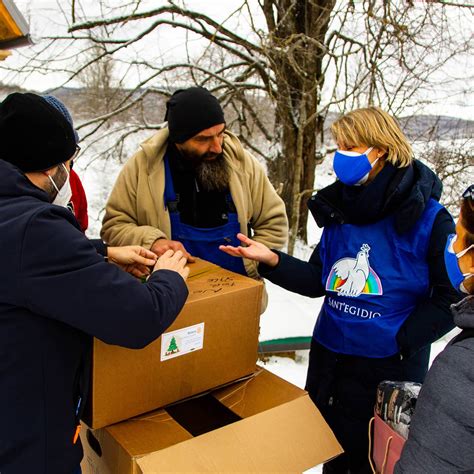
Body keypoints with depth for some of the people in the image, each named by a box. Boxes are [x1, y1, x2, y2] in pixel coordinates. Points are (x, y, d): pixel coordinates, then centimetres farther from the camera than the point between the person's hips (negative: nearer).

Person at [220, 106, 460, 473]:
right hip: (329, 357, 5)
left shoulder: (428, 218, -15)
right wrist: (272, 260, -11)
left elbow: (450, 296, -12)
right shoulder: (339, 211, 0)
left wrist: (402, 340, -19)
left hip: (389, 367, -5)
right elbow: (319, 280, 3)